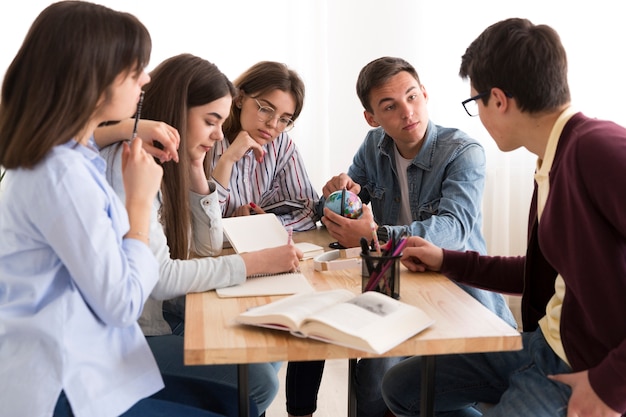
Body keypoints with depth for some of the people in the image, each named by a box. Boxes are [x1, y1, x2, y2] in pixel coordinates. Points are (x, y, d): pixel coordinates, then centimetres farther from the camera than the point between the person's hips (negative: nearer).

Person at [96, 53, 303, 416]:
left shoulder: (170, 162, 6)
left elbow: (208, 248, 9)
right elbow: (159, 278, -27)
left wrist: (196, 173, -3)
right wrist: (257, 262, -25)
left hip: (160, 315, 9)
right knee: (256, 382, -14)